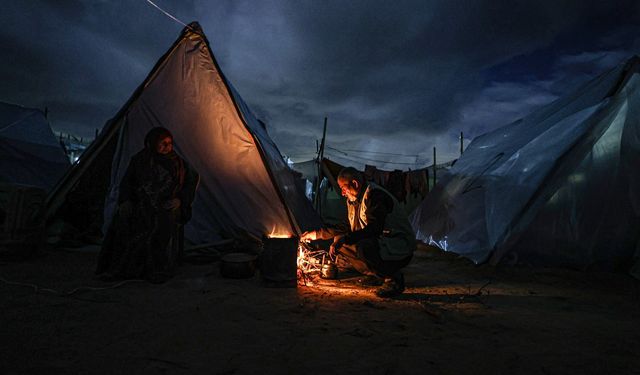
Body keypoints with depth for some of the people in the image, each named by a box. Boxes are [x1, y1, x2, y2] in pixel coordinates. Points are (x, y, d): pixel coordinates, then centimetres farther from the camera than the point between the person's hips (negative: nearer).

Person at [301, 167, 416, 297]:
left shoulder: (376, 196, -19)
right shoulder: (353, 200, 9)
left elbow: (374, 229, -30)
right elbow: (349, 229, 16)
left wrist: (344, 239, -34)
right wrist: (318, 234, 13)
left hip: (401, 247, -9)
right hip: (378, 242, 9)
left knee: (362, 247, -35)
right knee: (339, 239, 2)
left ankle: (394, 278, -11)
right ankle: (375, 275, 10)